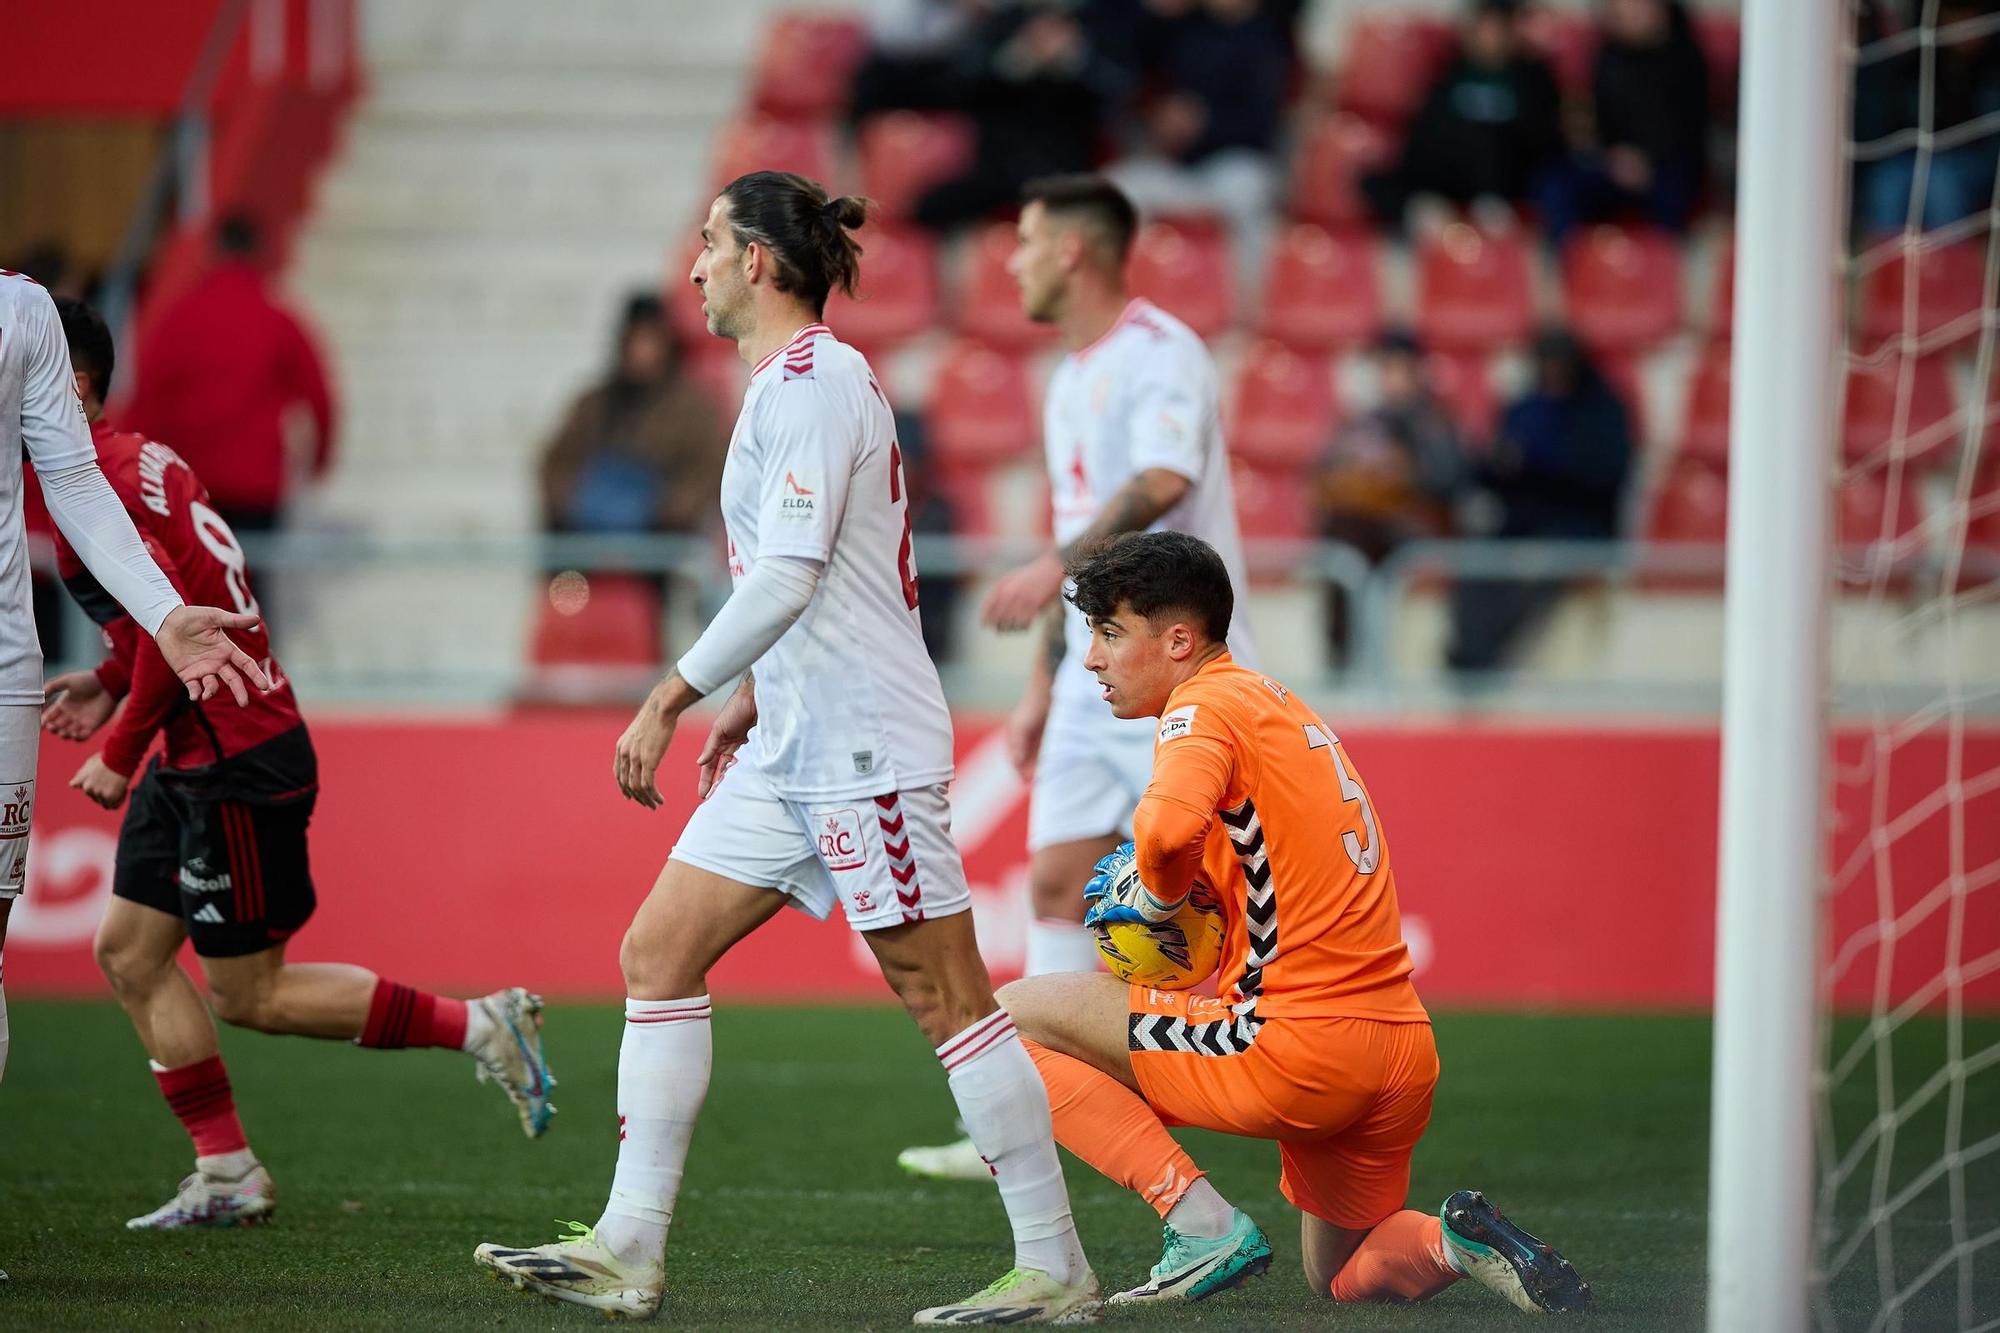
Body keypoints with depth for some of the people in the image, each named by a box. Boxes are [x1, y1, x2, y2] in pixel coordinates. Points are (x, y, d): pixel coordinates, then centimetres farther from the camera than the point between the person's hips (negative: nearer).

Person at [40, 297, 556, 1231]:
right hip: (200, 759, 10)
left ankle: (478, 1026, 3)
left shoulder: (96, 485, -18)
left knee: (247, 995, -3)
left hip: (235, 760, -10)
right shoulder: (141, 461, 12)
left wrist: (119, 750, -17)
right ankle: (226, 1174, 10)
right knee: (128, 952, 9)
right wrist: (109, 683, 15)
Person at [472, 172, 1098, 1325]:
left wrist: (672, 698, -20)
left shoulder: (812, 379, -14)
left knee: (943, 995, -6)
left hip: (866, 744, -10)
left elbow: (789, 574, -22)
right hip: (794, 747, 10)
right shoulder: (795, 382, 16)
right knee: (659, 957, 5)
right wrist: (753, 697, 27)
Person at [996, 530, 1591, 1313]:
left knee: (1014, 1018, 0)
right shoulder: (1281, 706, 21)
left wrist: (1157, 898, -7)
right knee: (1342, 1279, 29)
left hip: (1298, 1049, -9)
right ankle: (1456, 1243, -2)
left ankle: (1201, 1222, -9)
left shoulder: (1206, 705, -7)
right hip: (1403, 1049, 9)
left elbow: (1168, 828, -28)